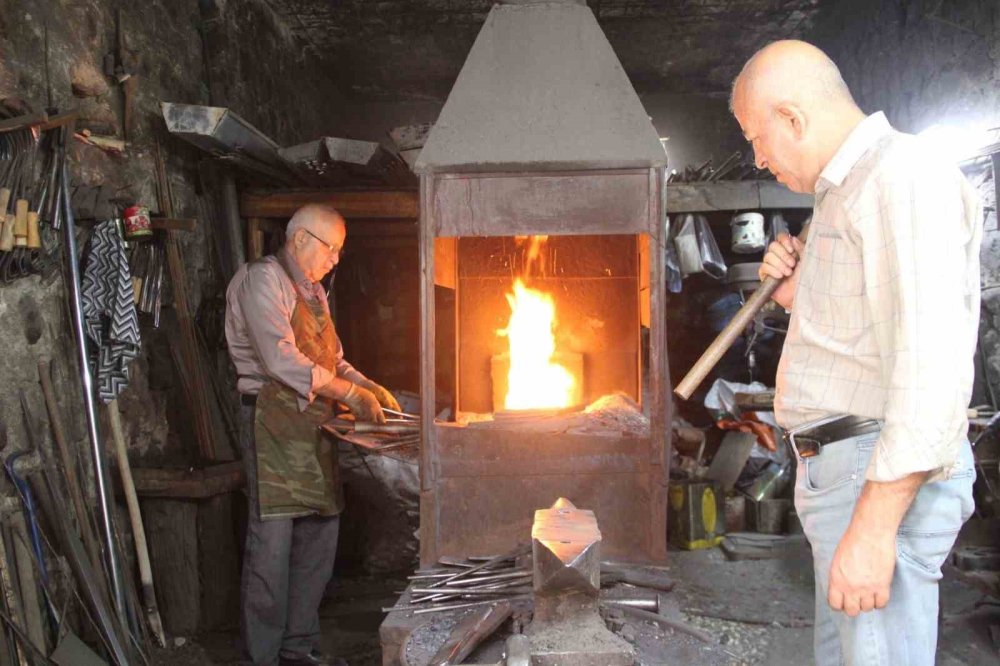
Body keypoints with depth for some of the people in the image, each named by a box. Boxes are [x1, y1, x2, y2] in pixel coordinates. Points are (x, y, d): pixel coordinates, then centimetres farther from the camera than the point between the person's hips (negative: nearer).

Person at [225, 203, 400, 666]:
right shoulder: (263, 279, -7)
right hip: (273, 424, -9)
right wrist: (349, 393, -14)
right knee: (271, 543, -5)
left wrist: (370, 388, 6)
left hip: (312, 428, 9)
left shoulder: (313, 291, 21)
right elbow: (281, 359, -18)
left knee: (319, 535, 10)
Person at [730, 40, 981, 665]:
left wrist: (874, 526, -27)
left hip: (885, 481, -10)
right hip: (843, 471, 11)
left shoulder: (906, 176, -14)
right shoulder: (850, 191, 18)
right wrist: (800, 293, 7)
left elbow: (933, 364, -24)